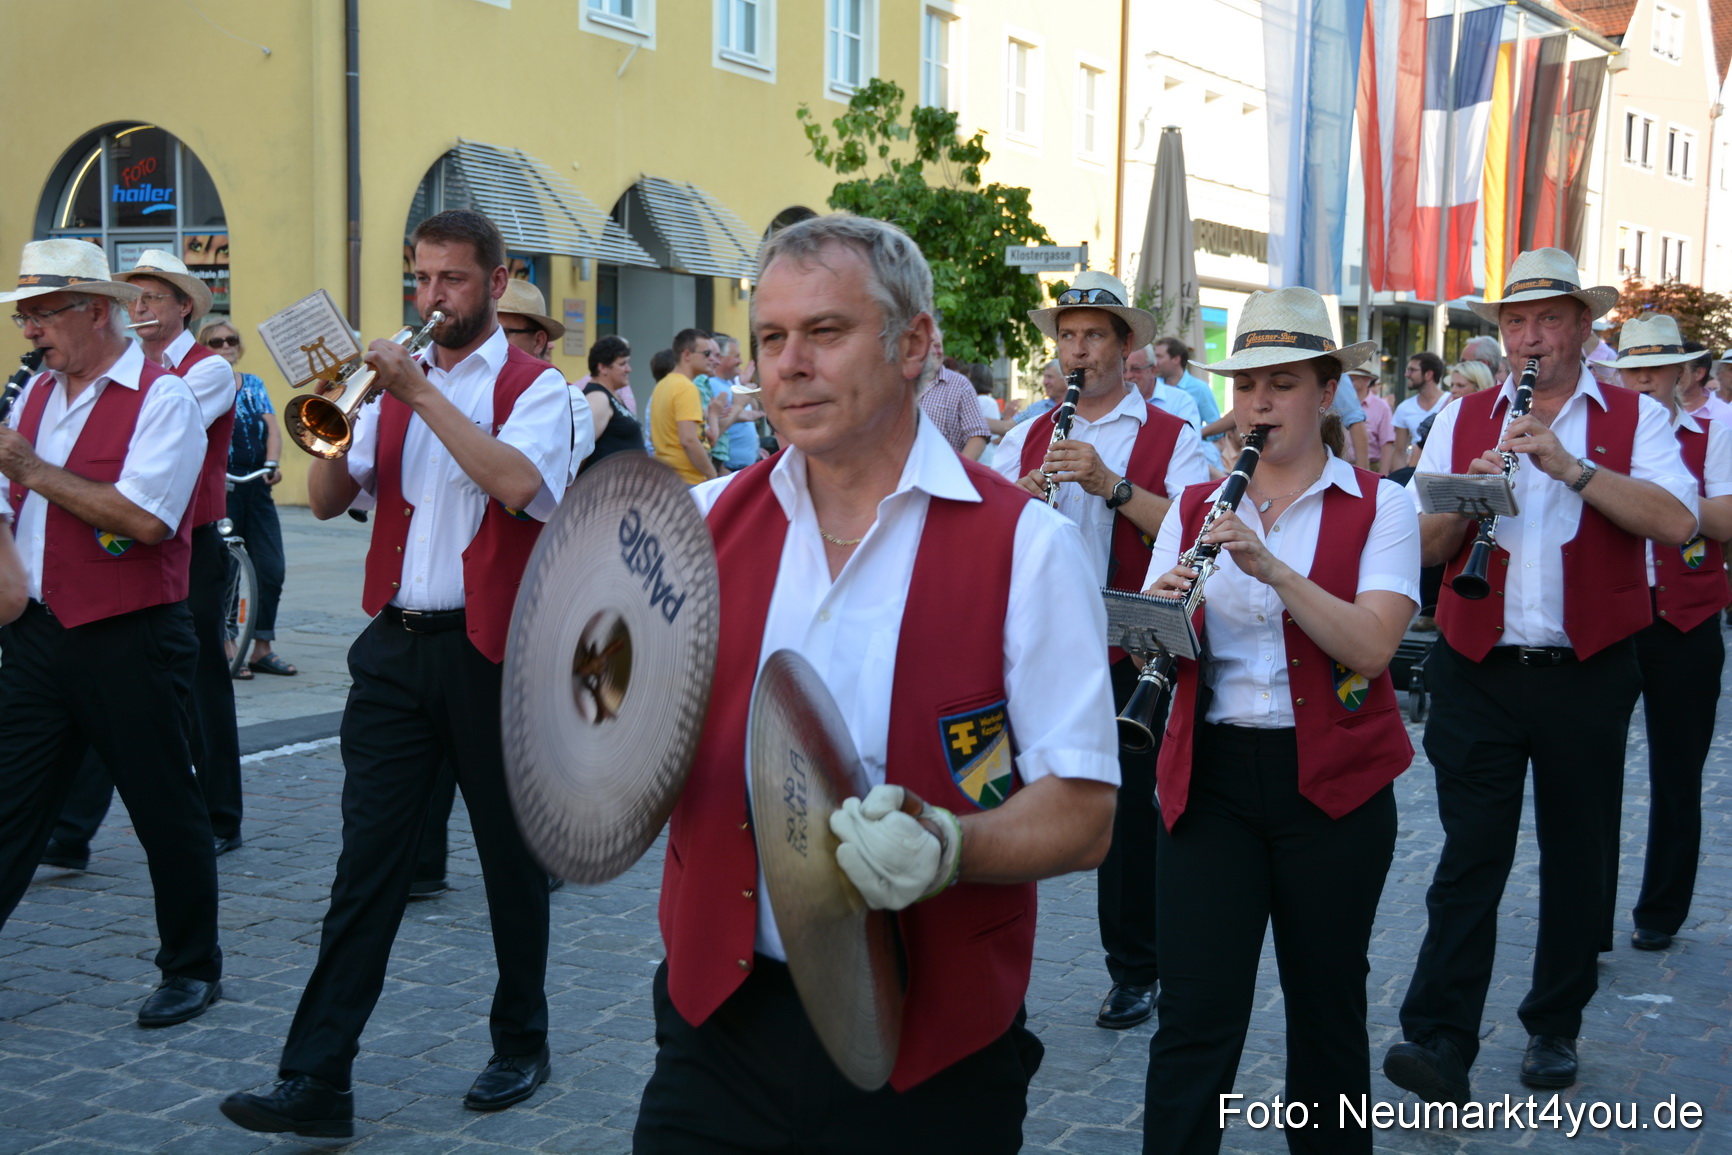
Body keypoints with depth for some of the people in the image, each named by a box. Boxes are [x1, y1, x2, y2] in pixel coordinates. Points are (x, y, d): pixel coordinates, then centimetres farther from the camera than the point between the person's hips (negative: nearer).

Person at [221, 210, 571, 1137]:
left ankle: (521, 1046, 25)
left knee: (511, 858, 8)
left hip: (489, 649, -4)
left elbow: (517, 484, -22)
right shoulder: (395, 380, 14)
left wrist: (421, 392, -19)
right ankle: (317, 1078, 2)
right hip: (396, 645, 4)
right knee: (367, 860, 1)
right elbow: (327, 500, 8)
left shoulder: (534, 387, -1)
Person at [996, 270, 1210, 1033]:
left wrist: (1111, 483, -23)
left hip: (1126, 653, -3)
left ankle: (1135, 974, 19)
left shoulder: (1171, 438, 2)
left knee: (1128, 812, 4)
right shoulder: (1029, 437, 14)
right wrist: (1020, 495, -16)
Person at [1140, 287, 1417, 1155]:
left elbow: (1372, 644, -16)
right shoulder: (1194, 509, 9)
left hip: (1332, 782, -1)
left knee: (1326, 1007, 12)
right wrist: (1162, 617, -20)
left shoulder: (1378, 506, 0)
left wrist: (1272, 567, -26)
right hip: (1210, 779, 1)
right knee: (1195, 1016, -4)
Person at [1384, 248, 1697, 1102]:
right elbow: (1426, 546, 3)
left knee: (1578, 856, 10)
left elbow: (1678, 522, -14)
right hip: (1479, 672, 0)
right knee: (1471, 854, -5)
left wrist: (1571, 466, -22)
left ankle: (1554, 1027, 24)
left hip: (1589, 672, 0)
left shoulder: (1634, 418, 3)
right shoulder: (1462, 420, 9)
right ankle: (1440, 1040, -6)